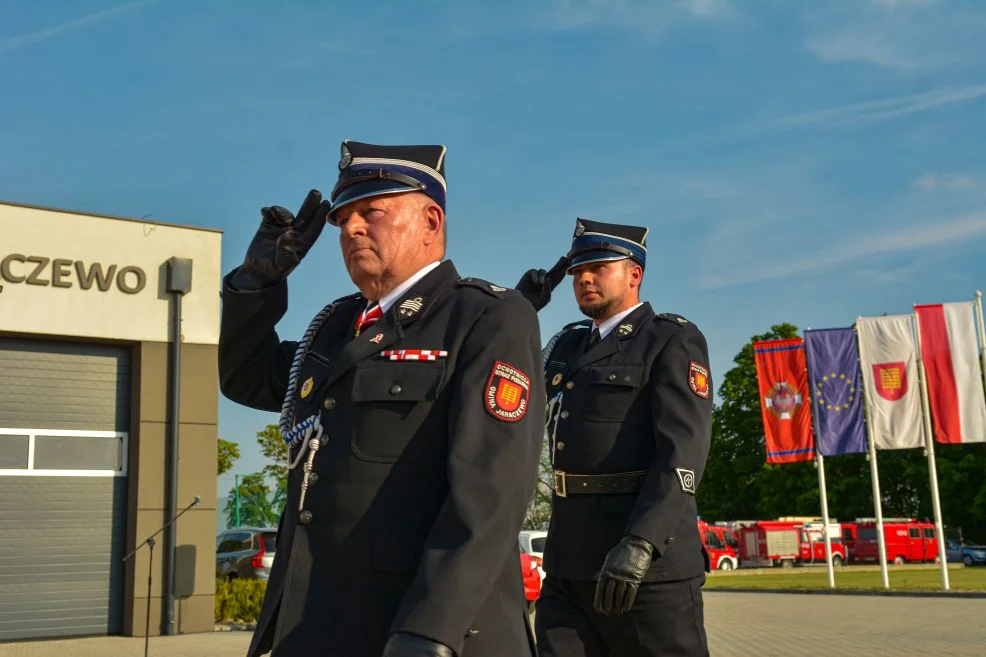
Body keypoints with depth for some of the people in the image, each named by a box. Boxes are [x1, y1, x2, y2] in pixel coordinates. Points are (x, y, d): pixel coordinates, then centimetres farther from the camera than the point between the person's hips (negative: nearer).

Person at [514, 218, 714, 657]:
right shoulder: (568, 345, 18)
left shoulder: (673, 341, -4)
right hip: (570, 563, 6)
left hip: (649, 560, -6)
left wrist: (639, 544, -27)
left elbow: (683, 451, -15)